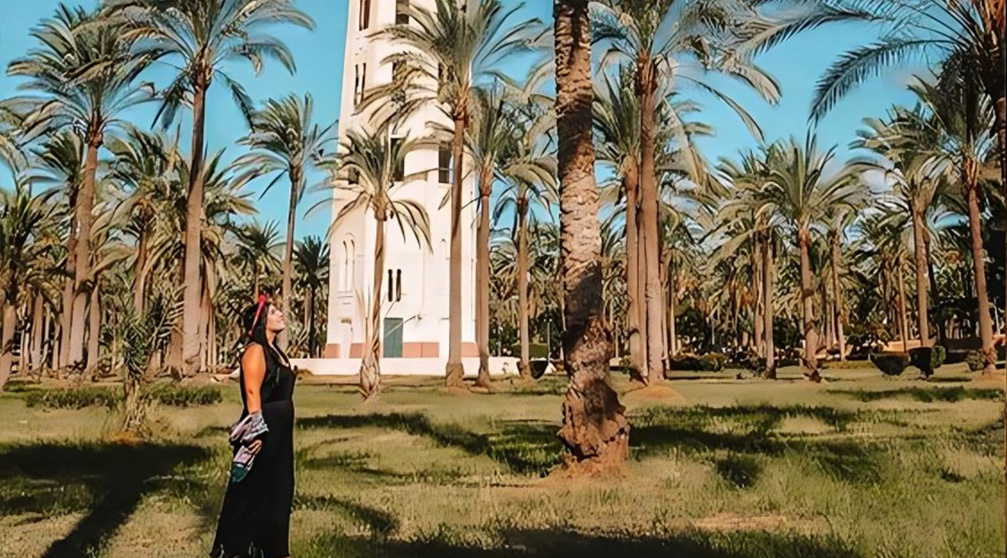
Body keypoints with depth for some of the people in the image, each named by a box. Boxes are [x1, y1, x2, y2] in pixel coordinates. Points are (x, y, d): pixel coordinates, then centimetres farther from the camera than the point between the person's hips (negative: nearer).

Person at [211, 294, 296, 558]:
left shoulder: (275, 351, 13)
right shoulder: (256, 350, -14)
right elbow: (252, 395, -21)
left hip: (279, 431, 9)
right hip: (262, 430, -9)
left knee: (277, 491, 15)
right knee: (253, 492, 1)